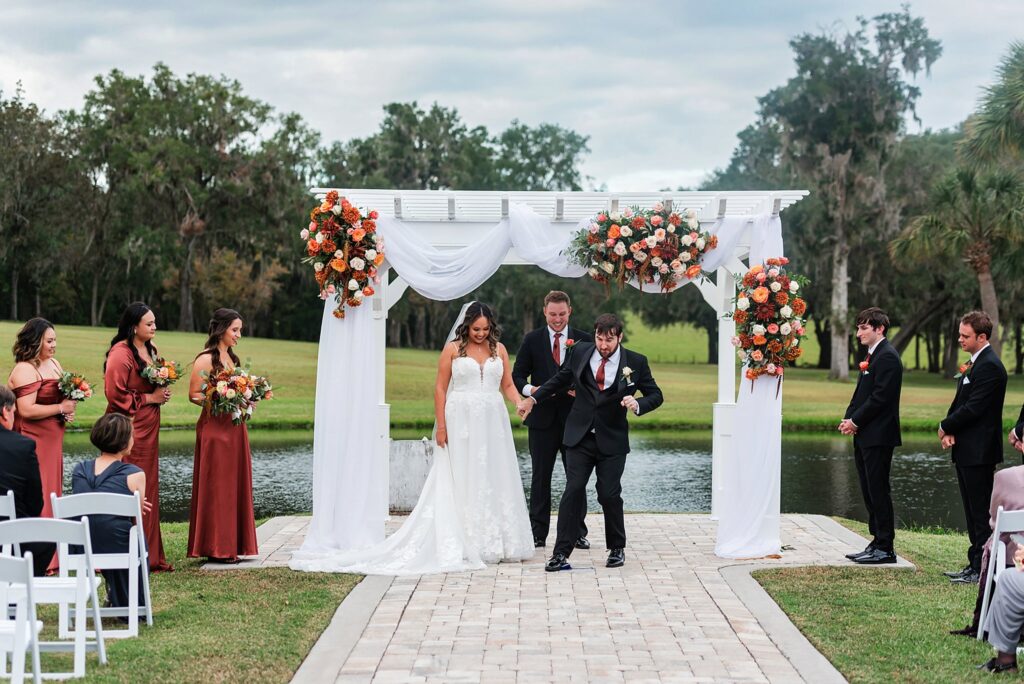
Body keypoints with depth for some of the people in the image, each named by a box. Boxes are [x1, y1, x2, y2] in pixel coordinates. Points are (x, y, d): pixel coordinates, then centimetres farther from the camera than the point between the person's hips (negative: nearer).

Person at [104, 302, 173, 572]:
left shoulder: (150, 349, 13)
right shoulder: (120, 354, -15)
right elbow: (116, 395, -19)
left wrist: (162, 393, 6)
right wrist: (150, 398, -14)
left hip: (148, 429, 9)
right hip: (128, 429, -9)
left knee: (148, 489, 12)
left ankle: (149, 556, 18)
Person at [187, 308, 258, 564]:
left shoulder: (232, 358, 15)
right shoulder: (206, 359, -10)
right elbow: (194, 395, -12)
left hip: (235, 427, 9)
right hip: (214, 429, -9)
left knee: (236, 484, 10)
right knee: (216, 486, -4)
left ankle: (233, 544, 16)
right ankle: (216, 548, 2)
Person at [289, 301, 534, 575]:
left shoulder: (499, 349, 9)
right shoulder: (452, 349, 0)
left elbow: (508, 385, 9)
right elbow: (440, 388, -1)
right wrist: (441, 426, -8)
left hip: (493, 422, 3)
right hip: (461, 421, -3)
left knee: (494, 480, 5)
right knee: (461, 482, -1)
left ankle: (494, 543, 12)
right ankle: (465, 544, 4)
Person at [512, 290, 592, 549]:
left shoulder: (584, 340, 5)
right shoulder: (532, 340, 5)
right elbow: (517, 376, 4)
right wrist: (530, 389, -16)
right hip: (543, 418, 0)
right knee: (540, 477, 4)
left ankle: (578, 533, 11)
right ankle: (538, 533, 9)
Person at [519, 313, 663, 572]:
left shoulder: (636, 363, -6)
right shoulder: (581, 352, 0)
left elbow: (655, 395, 1)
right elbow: (561, 379, 16)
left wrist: (638, 404, -20)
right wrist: (533, 398, 12)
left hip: (612, 441, -1)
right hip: (580, 437, 1)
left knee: (609, 495, 0)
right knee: (573, 491, -6)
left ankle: (617, 549, 22)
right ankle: (561, 553, -6)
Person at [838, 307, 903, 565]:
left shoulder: (887, 356, -13)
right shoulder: (872, 355, 18)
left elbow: (880, 396, -19)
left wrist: (856, 421, -14)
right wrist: (849, 418, 4)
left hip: (878, 436, -10)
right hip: (864, 436, 10)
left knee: (878, 492, -6)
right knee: (869, 492, 12)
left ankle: (885, 548, -1)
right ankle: (877, 543, 18)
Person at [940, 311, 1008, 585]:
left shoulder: (989, 366, -17)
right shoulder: (974, 363, 15)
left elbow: (973, 408, -21)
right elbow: (960, 403, 15)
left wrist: (945, 427, -7)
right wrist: (950, 431, -1)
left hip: (980, 451, -10)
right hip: (967, 450, 10)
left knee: (981, 512, -4)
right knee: (973, 511, 14)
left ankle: (982, 570, 0)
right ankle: (975, 565, 21)